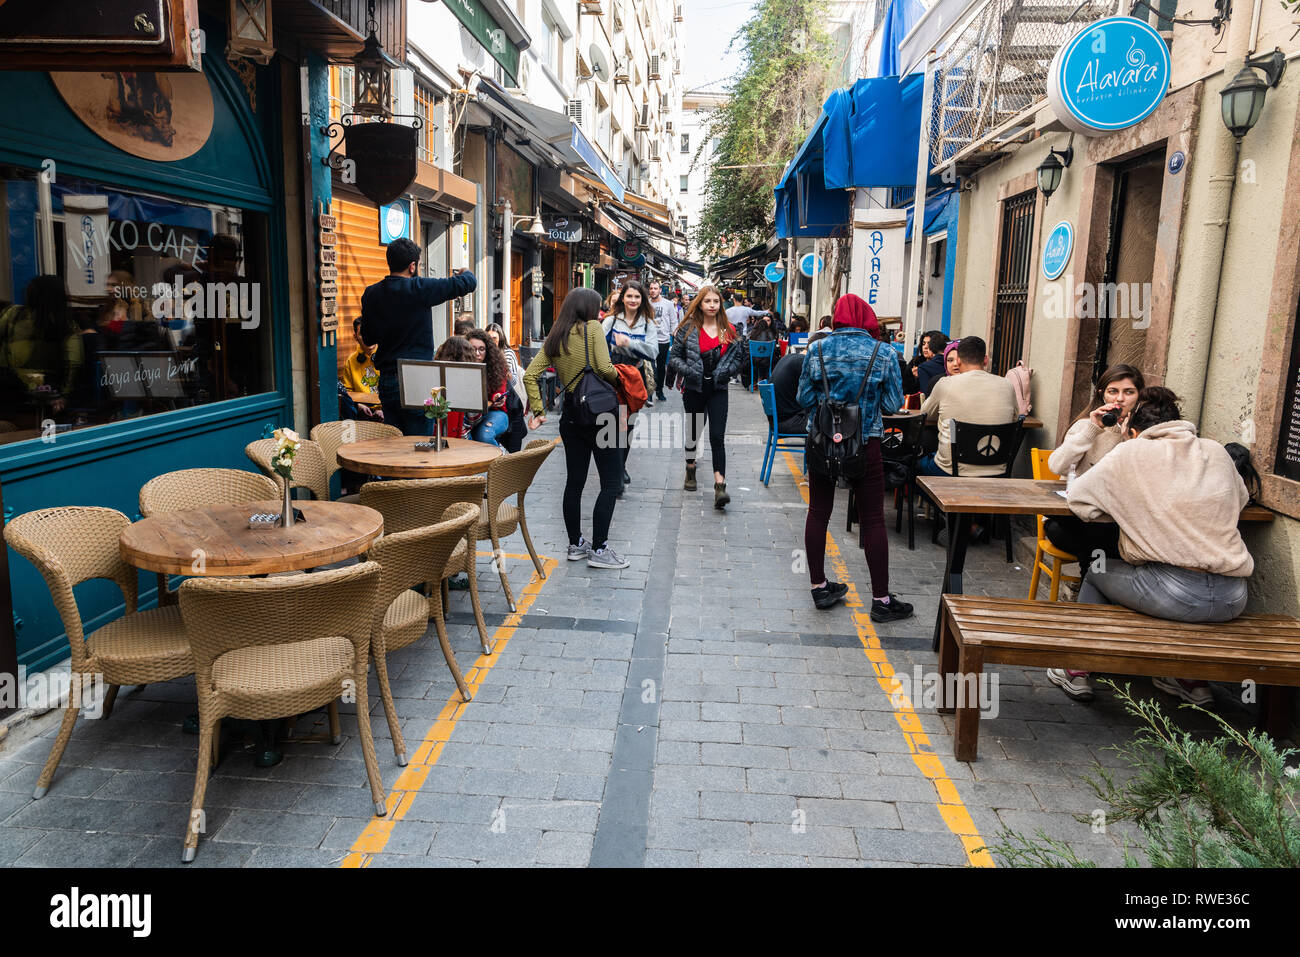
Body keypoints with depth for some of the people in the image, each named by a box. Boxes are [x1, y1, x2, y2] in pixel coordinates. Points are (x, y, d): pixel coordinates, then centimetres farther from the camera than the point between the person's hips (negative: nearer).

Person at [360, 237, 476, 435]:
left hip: (386, 381, 6)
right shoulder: (419, 289, -12)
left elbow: (369, 339, 14)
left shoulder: (371, 294, 5)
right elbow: (468, 283, -6)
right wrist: (465, 274, 16)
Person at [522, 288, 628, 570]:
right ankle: (599, 549, 0)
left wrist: (538, 410, 6)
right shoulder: (593, 328, -5)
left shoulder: (555, 338, 10)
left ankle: (576, 544, 23)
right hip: (599, 413, -7)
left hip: (570, 416, 7)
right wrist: (619, 378, 2)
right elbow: (604, 368, -17)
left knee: (574, 481, 14)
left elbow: (530, 374, 5)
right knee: (611, 483, 0)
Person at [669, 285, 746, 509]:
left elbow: (739, 357, 9)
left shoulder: (729, 331, 4)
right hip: (694, 388, 0)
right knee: (693, 431, 16)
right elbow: (674, 357, -1)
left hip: (718, 390, 0)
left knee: (717, 437, -10)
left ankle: (720, 486, -15)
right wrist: (688, 371, -17)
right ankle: (690, 469, 43)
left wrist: (726, 371, -8)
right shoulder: (688, 328, -2)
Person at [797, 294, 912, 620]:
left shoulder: (817, 350, -2)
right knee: (873, 519, 4)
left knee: (818, 513, 13)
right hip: (865, 444, -1)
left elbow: (804, 399, 2)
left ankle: (819, 587, 21)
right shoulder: (883, 353, -4)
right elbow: (893, 403, -2)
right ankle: (881, 599, 9)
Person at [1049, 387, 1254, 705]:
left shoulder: (1131, 453, -2)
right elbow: (1241, 499, 28)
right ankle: (1192, 678, 35)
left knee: (1096, 573, 20)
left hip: (1176, 595, -5)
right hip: (1232, 598, 5)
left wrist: (1122, 503, 17)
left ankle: (1078, 670, 24)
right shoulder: (1216, 451, 12)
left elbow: (1078, 498, -1)